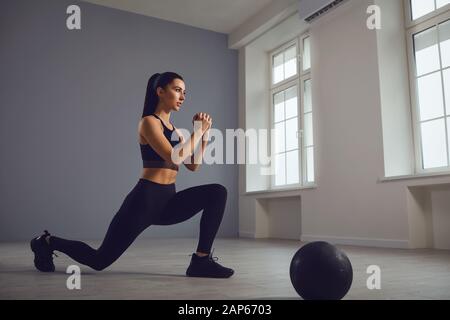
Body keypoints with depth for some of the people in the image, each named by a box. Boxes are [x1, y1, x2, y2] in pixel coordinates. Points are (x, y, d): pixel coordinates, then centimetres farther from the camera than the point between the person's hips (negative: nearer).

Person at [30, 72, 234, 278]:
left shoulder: (173, 128, 16)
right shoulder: (149, 122, -10)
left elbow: (193, 166, 12)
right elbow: (175, 159, -23)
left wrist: (204, 133, 5)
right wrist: (198, 131, -13)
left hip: (167, 202, 8)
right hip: (145, 200, -8)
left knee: (217, 193, -11)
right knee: (99, 260, 2)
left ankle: (201, 261, -8)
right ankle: (48, 242, 30)